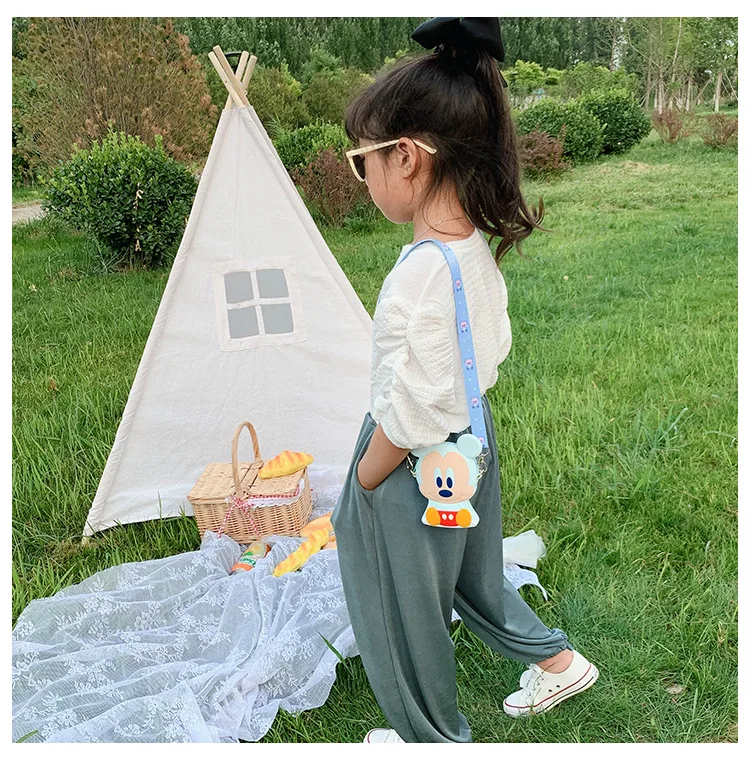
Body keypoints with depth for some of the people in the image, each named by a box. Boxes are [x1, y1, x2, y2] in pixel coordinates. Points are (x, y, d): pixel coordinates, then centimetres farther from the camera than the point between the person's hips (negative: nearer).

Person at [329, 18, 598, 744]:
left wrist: (359, 485, -10)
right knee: (470, 571, 32)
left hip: (415, 470, -8)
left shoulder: (423, 272, -32)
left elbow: (407, 414, -26)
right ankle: (556, 658, 52)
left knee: (406, 615, 17)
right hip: (471, 446, 8)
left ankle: (434, 738, 43)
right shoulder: (479, 250, -4)